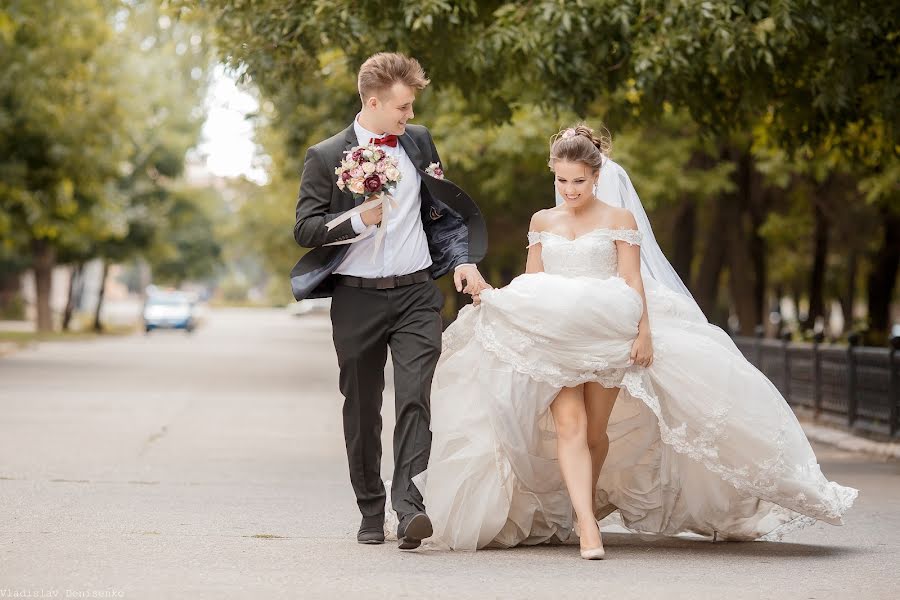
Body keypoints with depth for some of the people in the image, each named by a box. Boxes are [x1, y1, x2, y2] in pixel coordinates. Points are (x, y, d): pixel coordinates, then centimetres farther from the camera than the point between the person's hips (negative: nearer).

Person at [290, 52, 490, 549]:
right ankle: (371, 512, 18)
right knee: (362, 410, 7)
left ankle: (409, 502, -22)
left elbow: (444, 210, 20)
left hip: (416, 293, 1)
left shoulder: (419, 141, 10)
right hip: (356, 298, -1)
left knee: (416, 398, -15)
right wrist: (358, 220, -19)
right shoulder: (326, 157, -1)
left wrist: (462, 262, 7)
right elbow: (304, 229, -5)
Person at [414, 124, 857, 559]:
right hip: (554, 338, 1)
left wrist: (644, 331, -14)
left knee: (596, 431, 3)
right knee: (569, 426, -15)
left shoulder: (620, 218, 5)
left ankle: (585, 507, 25)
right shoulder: (543, 222, 14)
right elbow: (529, 286, 15)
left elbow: (632, 281, -2)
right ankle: (586, 526, -24)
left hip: (607, 337, -1)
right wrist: (493, 300, -3)